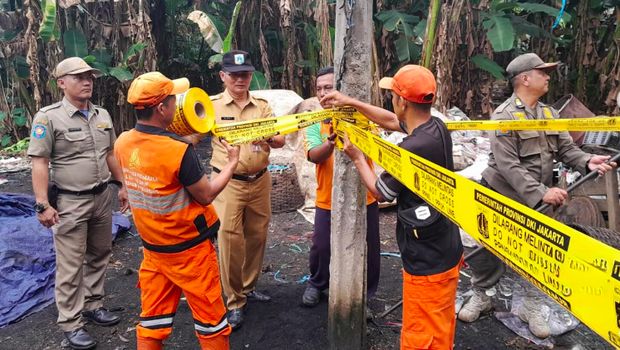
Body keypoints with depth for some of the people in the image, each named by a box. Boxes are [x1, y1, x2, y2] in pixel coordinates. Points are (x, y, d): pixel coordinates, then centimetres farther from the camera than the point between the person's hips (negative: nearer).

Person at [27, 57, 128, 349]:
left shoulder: (102, 115, 8)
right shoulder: (48, 117, -10)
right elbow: (39, 164, -13)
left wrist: (121, 185, 16)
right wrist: (42, 204, -17)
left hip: (102, 197, 6)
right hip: (70, 202, -6)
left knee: (99, 256, 16)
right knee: (71, 265, 1)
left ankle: (93, 306, 32)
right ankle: (71, 324, 13)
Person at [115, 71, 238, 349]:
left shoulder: (122, 142, -5)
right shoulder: (179, 151, -26)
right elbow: (206, 195, -14)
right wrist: (232, 162, -3)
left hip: (152, 246, 6)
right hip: (189, 248, -6)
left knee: (152, 316, 18)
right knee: (209, 316, 12)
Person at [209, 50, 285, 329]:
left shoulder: (262, 106, 6)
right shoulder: (212, 106, -3)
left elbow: (280, 141, -2)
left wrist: (268, 138, -24)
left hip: (260, 181, 4)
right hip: (228, 183, -4)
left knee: (257, 236, 13)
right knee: (230, 241, -3)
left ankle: (248, 287, 34)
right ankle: (234, 302, 12)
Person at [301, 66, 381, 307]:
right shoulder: (315, 123, 1)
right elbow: (313, 156, -16)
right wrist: (331, 142, -36)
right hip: (328, 199, 1)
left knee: (367, 248, 10)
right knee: (322, 246, 10)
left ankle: (366, 291, 33)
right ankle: (317, 283, 38)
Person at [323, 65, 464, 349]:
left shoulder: (410, 150, -28)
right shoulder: (437, 127, -1)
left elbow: (380, 193, -11)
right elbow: (391, 121, 17)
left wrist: (357, 158, 3)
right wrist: (352, 102, 17)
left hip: (427, 262, -9)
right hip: (446, 251, 9)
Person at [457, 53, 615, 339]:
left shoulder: (550, 113, 5)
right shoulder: (504, 116, -18)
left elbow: (566, 149, 2)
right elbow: (508, 165, -26)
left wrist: (588, 161, -20)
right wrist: (541, 193, -31)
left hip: (536, 202, 6)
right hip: (499, 199, -6)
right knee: (488, 249, 8)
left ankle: (532, 307, 29)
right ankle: (480, 296, 30)